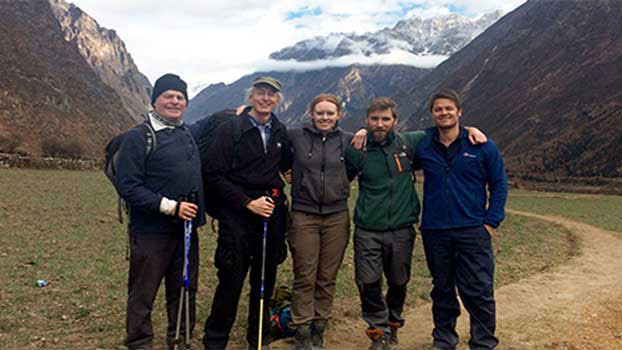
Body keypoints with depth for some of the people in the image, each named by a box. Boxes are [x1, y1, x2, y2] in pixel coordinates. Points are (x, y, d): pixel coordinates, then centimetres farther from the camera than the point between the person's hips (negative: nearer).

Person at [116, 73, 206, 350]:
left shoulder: (188, 134, 13)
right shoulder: (138, 137, -9)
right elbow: (128, 187, -15)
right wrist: (170, 206, -20)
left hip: (187, 228, 7)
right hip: (151, 231, -6)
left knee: (185, 290, 15)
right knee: (143, 293, 4)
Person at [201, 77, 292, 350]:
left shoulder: (280, 132, 10)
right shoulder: (230, 129, -5)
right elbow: (213, 175, -9)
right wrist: (247, 203, -15)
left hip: (272, 214, 5)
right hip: (237, 215, -5)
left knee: (265, 280, 12)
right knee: (231, 280, -2)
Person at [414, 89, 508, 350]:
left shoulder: (482, 146, -2)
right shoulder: (422, 147, 2)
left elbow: (499, 183, 3)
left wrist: (491, 221, -3)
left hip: (473, 230, -2)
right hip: (434, 232, 2)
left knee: (479, 292, -1)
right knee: (442, 289, 15)